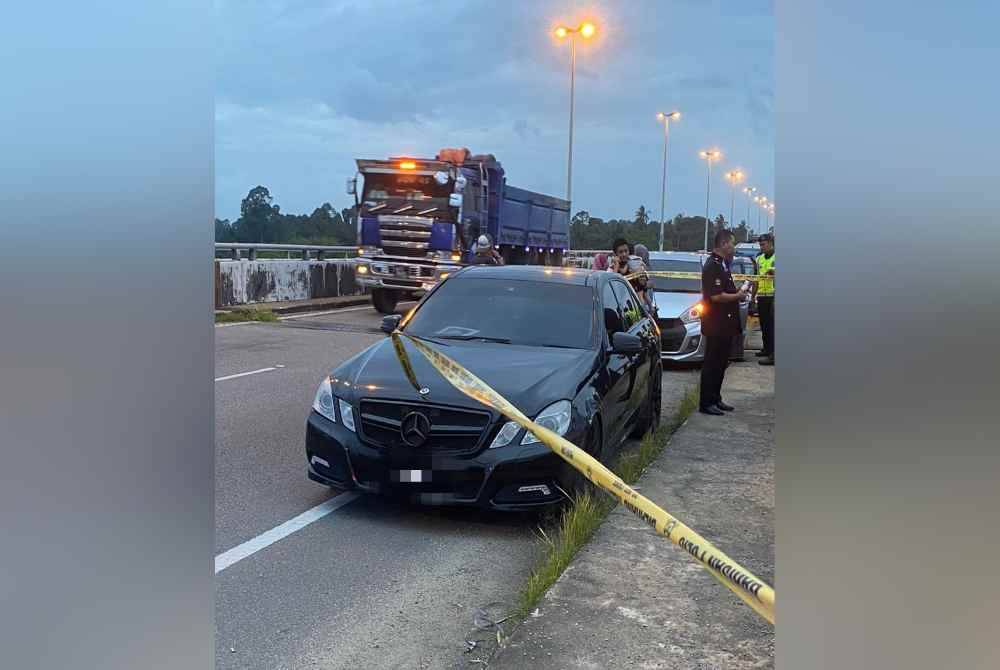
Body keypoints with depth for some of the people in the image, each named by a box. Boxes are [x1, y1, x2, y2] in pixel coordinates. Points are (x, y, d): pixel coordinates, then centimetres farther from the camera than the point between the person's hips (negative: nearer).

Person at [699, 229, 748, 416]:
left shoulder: (721, 264, 15)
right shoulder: (713, 266, -17)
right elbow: (716, 297, -24)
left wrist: (738, 292, 10)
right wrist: (738, 295, -12)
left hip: (724, 325, 10)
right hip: (716, 325, -10)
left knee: (720, 363, 15)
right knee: (713, 364, -4)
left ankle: (715, 399, 24)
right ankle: (706, 403, 2)